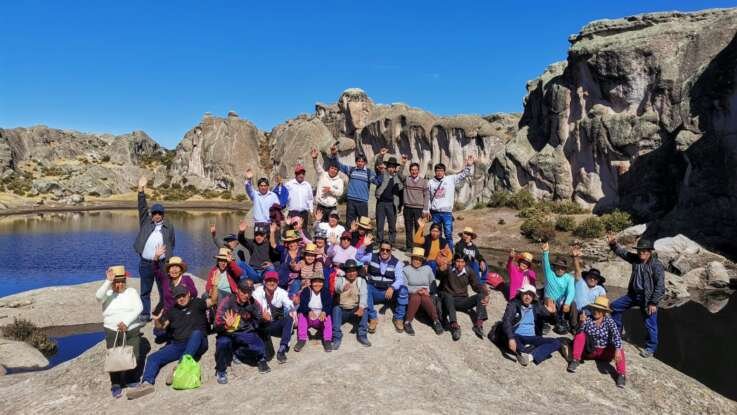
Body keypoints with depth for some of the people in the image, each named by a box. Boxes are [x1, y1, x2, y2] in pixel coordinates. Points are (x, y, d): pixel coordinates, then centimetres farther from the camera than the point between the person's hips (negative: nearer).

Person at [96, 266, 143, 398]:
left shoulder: (131, 291, 6)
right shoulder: (107, 294, 5)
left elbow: (139, 308, -6)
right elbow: (98, 296, -20)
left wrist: (126, 322, -17)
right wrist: (108, 281, -27)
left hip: (132, 330, 0)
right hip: (112, 331, 0)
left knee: (133, 357, -4)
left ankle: (132, 381, 15)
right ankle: (116, 385, 7)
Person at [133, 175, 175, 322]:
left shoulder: (169, 226, 4)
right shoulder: (146, 222, 6)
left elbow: (172, 244, 7)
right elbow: (142, 207, -4)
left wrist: (169, 260, 2)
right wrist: (141, 190, -14)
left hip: (162, 263, -1)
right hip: (145, 263, 1)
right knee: (145, 291, 10)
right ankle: (145, 314, 19)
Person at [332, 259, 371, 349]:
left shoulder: (361, 281, 1)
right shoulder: (340, 280, -3)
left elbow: (364, 295, -17)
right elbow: (336, 288, -27)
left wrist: (361, 308, -37)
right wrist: (342, 288, -52)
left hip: (356, 311, 1)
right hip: (342, 311, 0)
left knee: (365, 308, -27)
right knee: (336, 308, -30)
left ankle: (362, 335, -17)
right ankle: (337, 337, -23)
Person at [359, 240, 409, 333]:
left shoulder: (397, 262, -3)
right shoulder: (372, 257, 2)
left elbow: (400, 279, -14)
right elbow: (358, 258, -10)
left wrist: (392, 288, -35)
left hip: (390, 292, 0)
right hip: (374, 292, 0)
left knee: (403, 289, -29)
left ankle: (398, 318, -11)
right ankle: (373, 318, -19)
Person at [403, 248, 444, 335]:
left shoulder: (428, 269, 12)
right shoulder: (406, 270, 4)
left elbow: (433, 284, 13)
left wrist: (427, 290, -7)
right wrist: (416, 290, -16)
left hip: (426, 294, 2)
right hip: (411, 295, -1)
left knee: (425, 298, -34)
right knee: (416, 297, -36)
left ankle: (436, 321, -23)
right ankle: (407, 322, -27)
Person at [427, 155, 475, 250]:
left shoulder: (451, 179, 1)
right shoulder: (430, 182, 5)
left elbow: (463, 175, -6)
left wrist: (468, 165, -21)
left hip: (447, 212, -2)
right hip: (435, 213, 2)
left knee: (448, 234, 0)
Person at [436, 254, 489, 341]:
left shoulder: (469, 271, 4)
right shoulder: (448, 269, -8)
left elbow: (476, 285, 5)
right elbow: (438, 276, -28)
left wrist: (485, 294, -16)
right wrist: (441, 270, -53)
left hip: (463, 301, 3)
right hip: (449, 300, -3)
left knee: (480, 296, -17)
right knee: (447, 296, -36)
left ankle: (478, 324, -32)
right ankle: (454, 325, -49)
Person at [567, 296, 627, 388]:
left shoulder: (609, 321, -14)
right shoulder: (588, 319, -12)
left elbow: (616, 336, -29)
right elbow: (581, 334, -15)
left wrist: (618, 350, -45)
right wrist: (582, 323, -34)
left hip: (605, 353, -1)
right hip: (590, 351, 1)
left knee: (618, 348, -29)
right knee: (580, 335, -20)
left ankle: (621, 374, -32)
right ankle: (575, 360, -15)